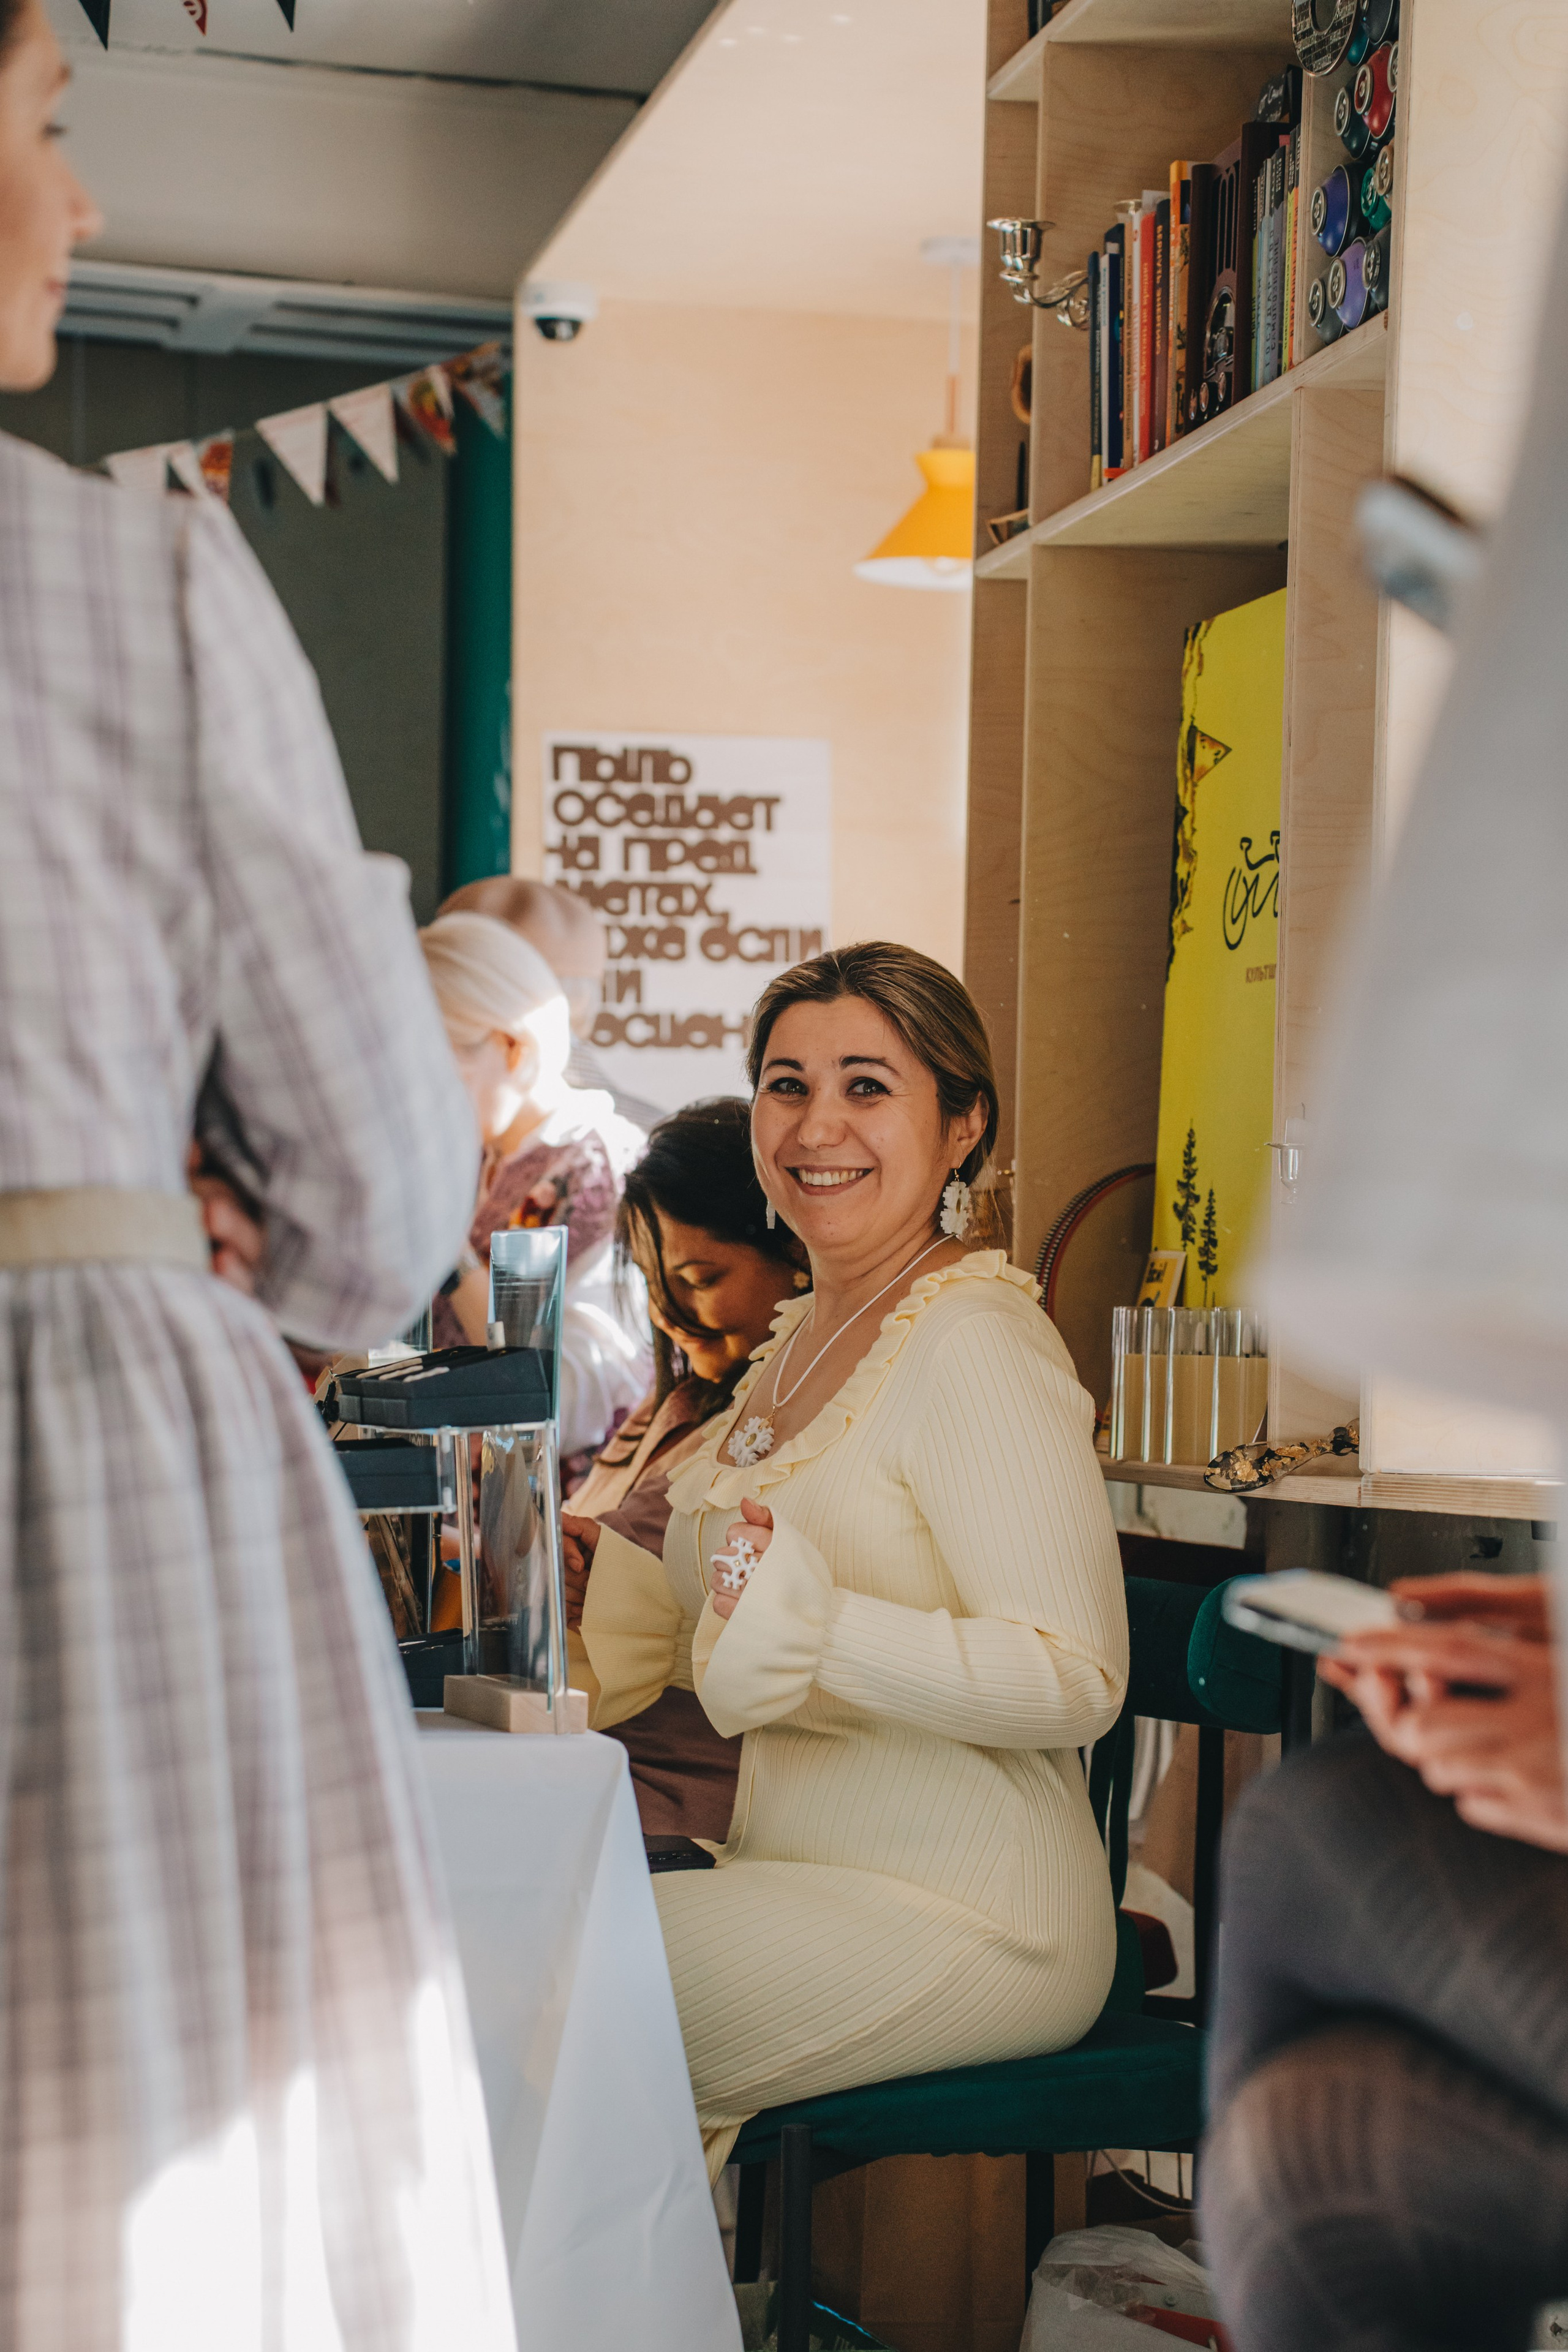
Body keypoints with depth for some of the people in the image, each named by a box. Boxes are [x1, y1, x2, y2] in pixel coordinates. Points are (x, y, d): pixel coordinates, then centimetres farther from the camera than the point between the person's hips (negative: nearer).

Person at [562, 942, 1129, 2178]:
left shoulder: (980, 1344, -14)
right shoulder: (803, 1335, 14)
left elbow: (1075, 1681, -21)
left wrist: (826, 1632, -31)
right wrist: (605, 1571, 13)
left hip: (963, 1922, -9)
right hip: (806, 1876, 9)